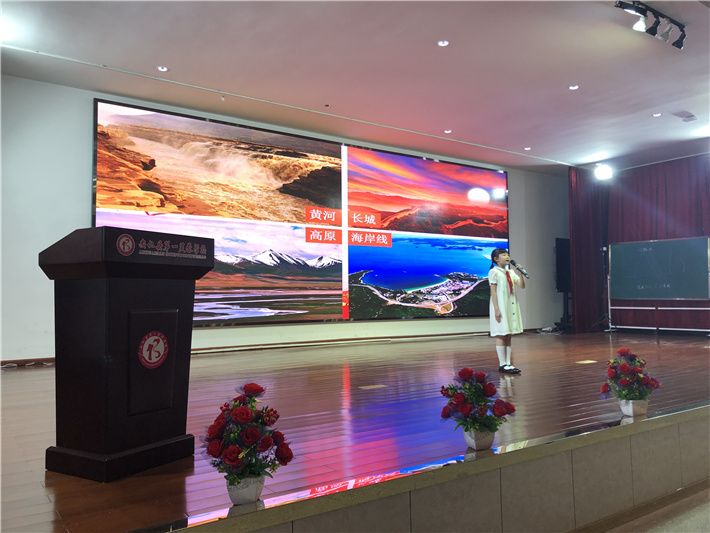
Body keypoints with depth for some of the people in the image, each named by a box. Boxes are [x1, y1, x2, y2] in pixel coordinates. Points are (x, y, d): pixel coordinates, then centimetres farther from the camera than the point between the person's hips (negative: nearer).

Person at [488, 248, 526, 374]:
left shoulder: (511, 272, 15)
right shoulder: (494, 272, -6)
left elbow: (522, 286, 8)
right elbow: (493, 291, -11)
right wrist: (496, 309, -17)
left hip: (511, 306, 7)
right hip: (501, 307, -7)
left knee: (509, 336, 8)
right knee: (501, 336, -5)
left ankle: (508, 363, 13)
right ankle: (502, 364, 0)